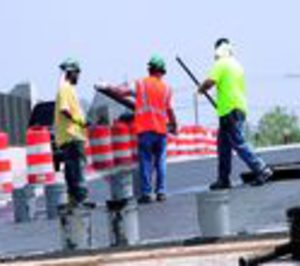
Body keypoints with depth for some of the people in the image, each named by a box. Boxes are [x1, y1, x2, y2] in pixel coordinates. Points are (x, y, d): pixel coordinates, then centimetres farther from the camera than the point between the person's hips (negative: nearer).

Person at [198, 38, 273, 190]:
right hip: (240, 108, 9)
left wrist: (201, 89, 1)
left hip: (229, 110, -9)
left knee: (239, 143, -9)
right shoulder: (237, 65, 17)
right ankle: (223, 179, 15)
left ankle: (262, 170, -13)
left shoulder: (221, 64, -10)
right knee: (224, 145, 13)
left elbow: (210, 82, -20)